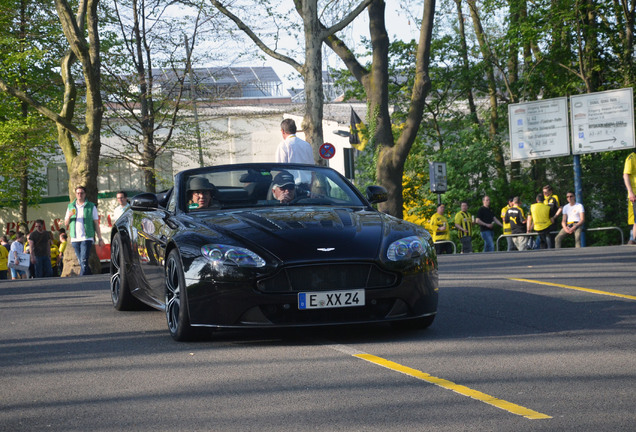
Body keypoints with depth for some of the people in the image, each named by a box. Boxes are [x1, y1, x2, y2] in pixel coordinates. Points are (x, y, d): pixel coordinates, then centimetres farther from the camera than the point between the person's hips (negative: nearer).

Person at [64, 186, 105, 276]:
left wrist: (100, 238, -1)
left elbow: (96, 223, 5)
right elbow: (66, 223, 13)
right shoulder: (71, 207, 14)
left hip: (87, 238, -4)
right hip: (75, 239, 4)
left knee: (84, 261, -15)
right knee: (81, 263, 7)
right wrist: (69, 216, -10)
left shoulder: (91, 206, 5)